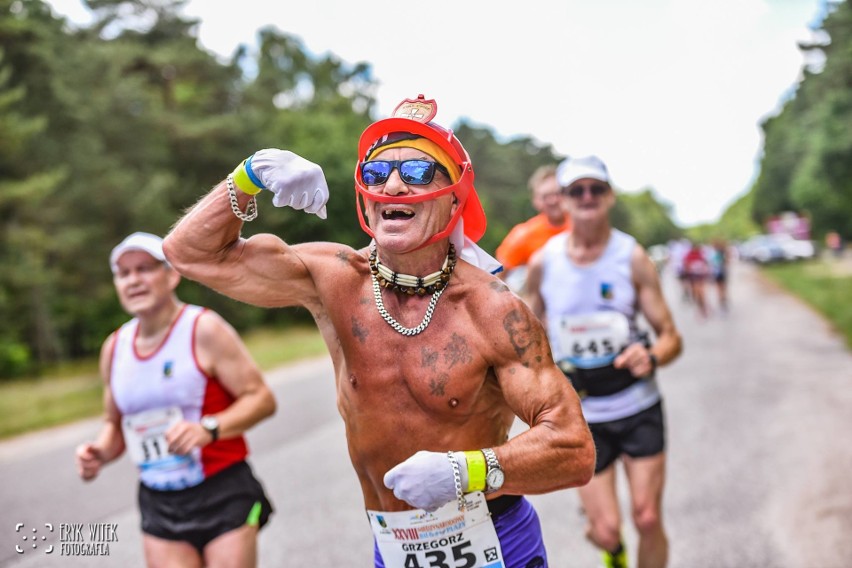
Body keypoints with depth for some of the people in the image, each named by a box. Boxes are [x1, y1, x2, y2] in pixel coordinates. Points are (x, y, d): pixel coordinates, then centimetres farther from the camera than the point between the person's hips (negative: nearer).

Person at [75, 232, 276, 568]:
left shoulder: (204, 330, -9)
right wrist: (100, 454, 0)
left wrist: (209, 428, -25)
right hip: (158, 503, 5)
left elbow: (261, 398, -11)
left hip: (224, 495, -4)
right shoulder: (114, 348, 8)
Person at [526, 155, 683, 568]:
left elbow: (671, 336, -8)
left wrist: (652, 356, -29)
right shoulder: (542, 262, -7)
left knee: (648, 520, 0)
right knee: (605, 531, 0)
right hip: (581, 415, 0)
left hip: (638, 407, 0)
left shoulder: (633, 258, -10)